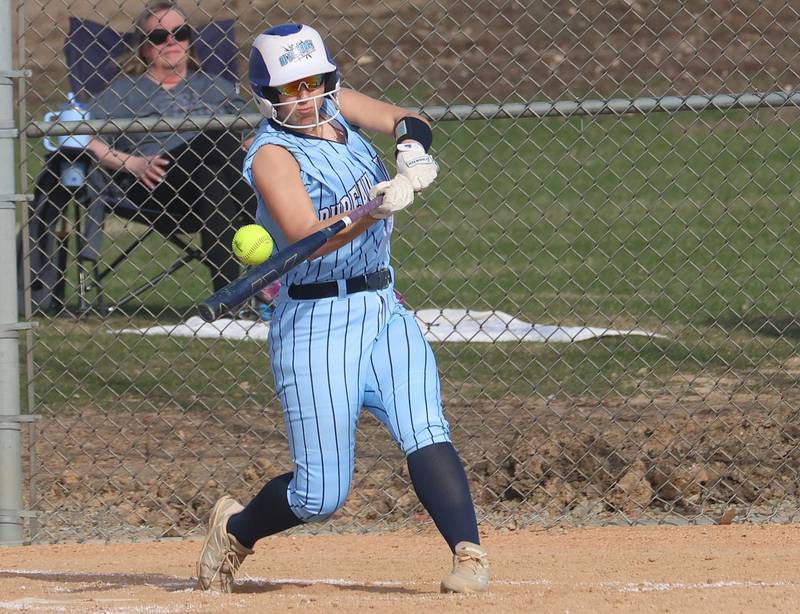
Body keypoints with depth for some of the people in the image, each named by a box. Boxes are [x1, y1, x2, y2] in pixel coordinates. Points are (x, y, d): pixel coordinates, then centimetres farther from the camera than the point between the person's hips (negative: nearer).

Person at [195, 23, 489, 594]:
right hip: (318, 324, -6)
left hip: (384, 310, 6)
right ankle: (235, 530, 24)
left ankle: (469, 555, -26)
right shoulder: (273, 153, -12)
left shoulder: (336, 107, 9)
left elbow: (404, 120, -2)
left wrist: (412, 145, -25)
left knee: (425, 434, -18)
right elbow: (307, 238, -25)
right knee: (322, 494, -4)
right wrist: (375, 209, -41)